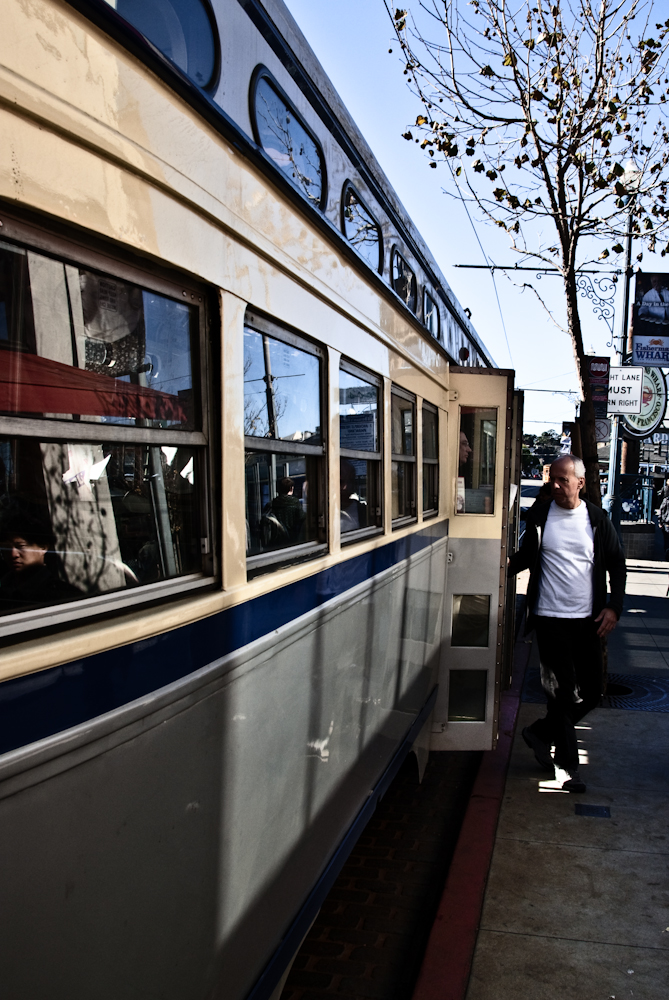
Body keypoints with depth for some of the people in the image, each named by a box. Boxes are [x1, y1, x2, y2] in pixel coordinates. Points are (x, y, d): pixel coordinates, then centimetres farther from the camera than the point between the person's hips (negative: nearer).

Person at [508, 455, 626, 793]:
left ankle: (541, 732, 29)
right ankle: (568, 764, 14)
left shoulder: (596, 519, 2)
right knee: (563, 690, -1)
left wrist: (614, 606, -2)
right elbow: (526, 557, 12)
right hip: (550, 616, -2)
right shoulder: (539, 516, 0)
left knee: (590, 692, 7)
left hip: (587, 619, 2)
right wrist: (507, 563, -8)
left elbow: (617, 564, 8)